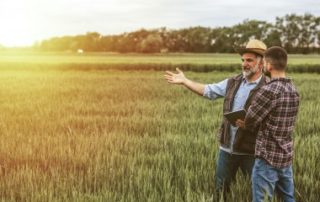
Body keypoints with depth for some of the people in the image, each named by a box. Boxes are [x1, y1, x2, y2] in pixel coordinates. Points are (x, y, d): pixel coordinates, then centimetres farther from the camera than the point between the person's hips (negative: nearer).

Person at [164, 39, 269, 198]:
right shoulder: (233, 82, 5)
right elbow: (208, 91, 9)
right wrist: (184, 81, 4)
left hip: (250, 150, -5)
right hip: (227, 147, 5)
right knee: (220, 189, 19)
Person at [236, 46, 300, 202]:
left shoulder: (269, 90, -20)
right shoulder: (293, 90, 6)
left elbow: (250, 120, -14)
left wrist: (245, 124, 9)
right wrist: (250, 124, 8)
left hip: (268, 156, -8)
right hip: (286, 155, 8)